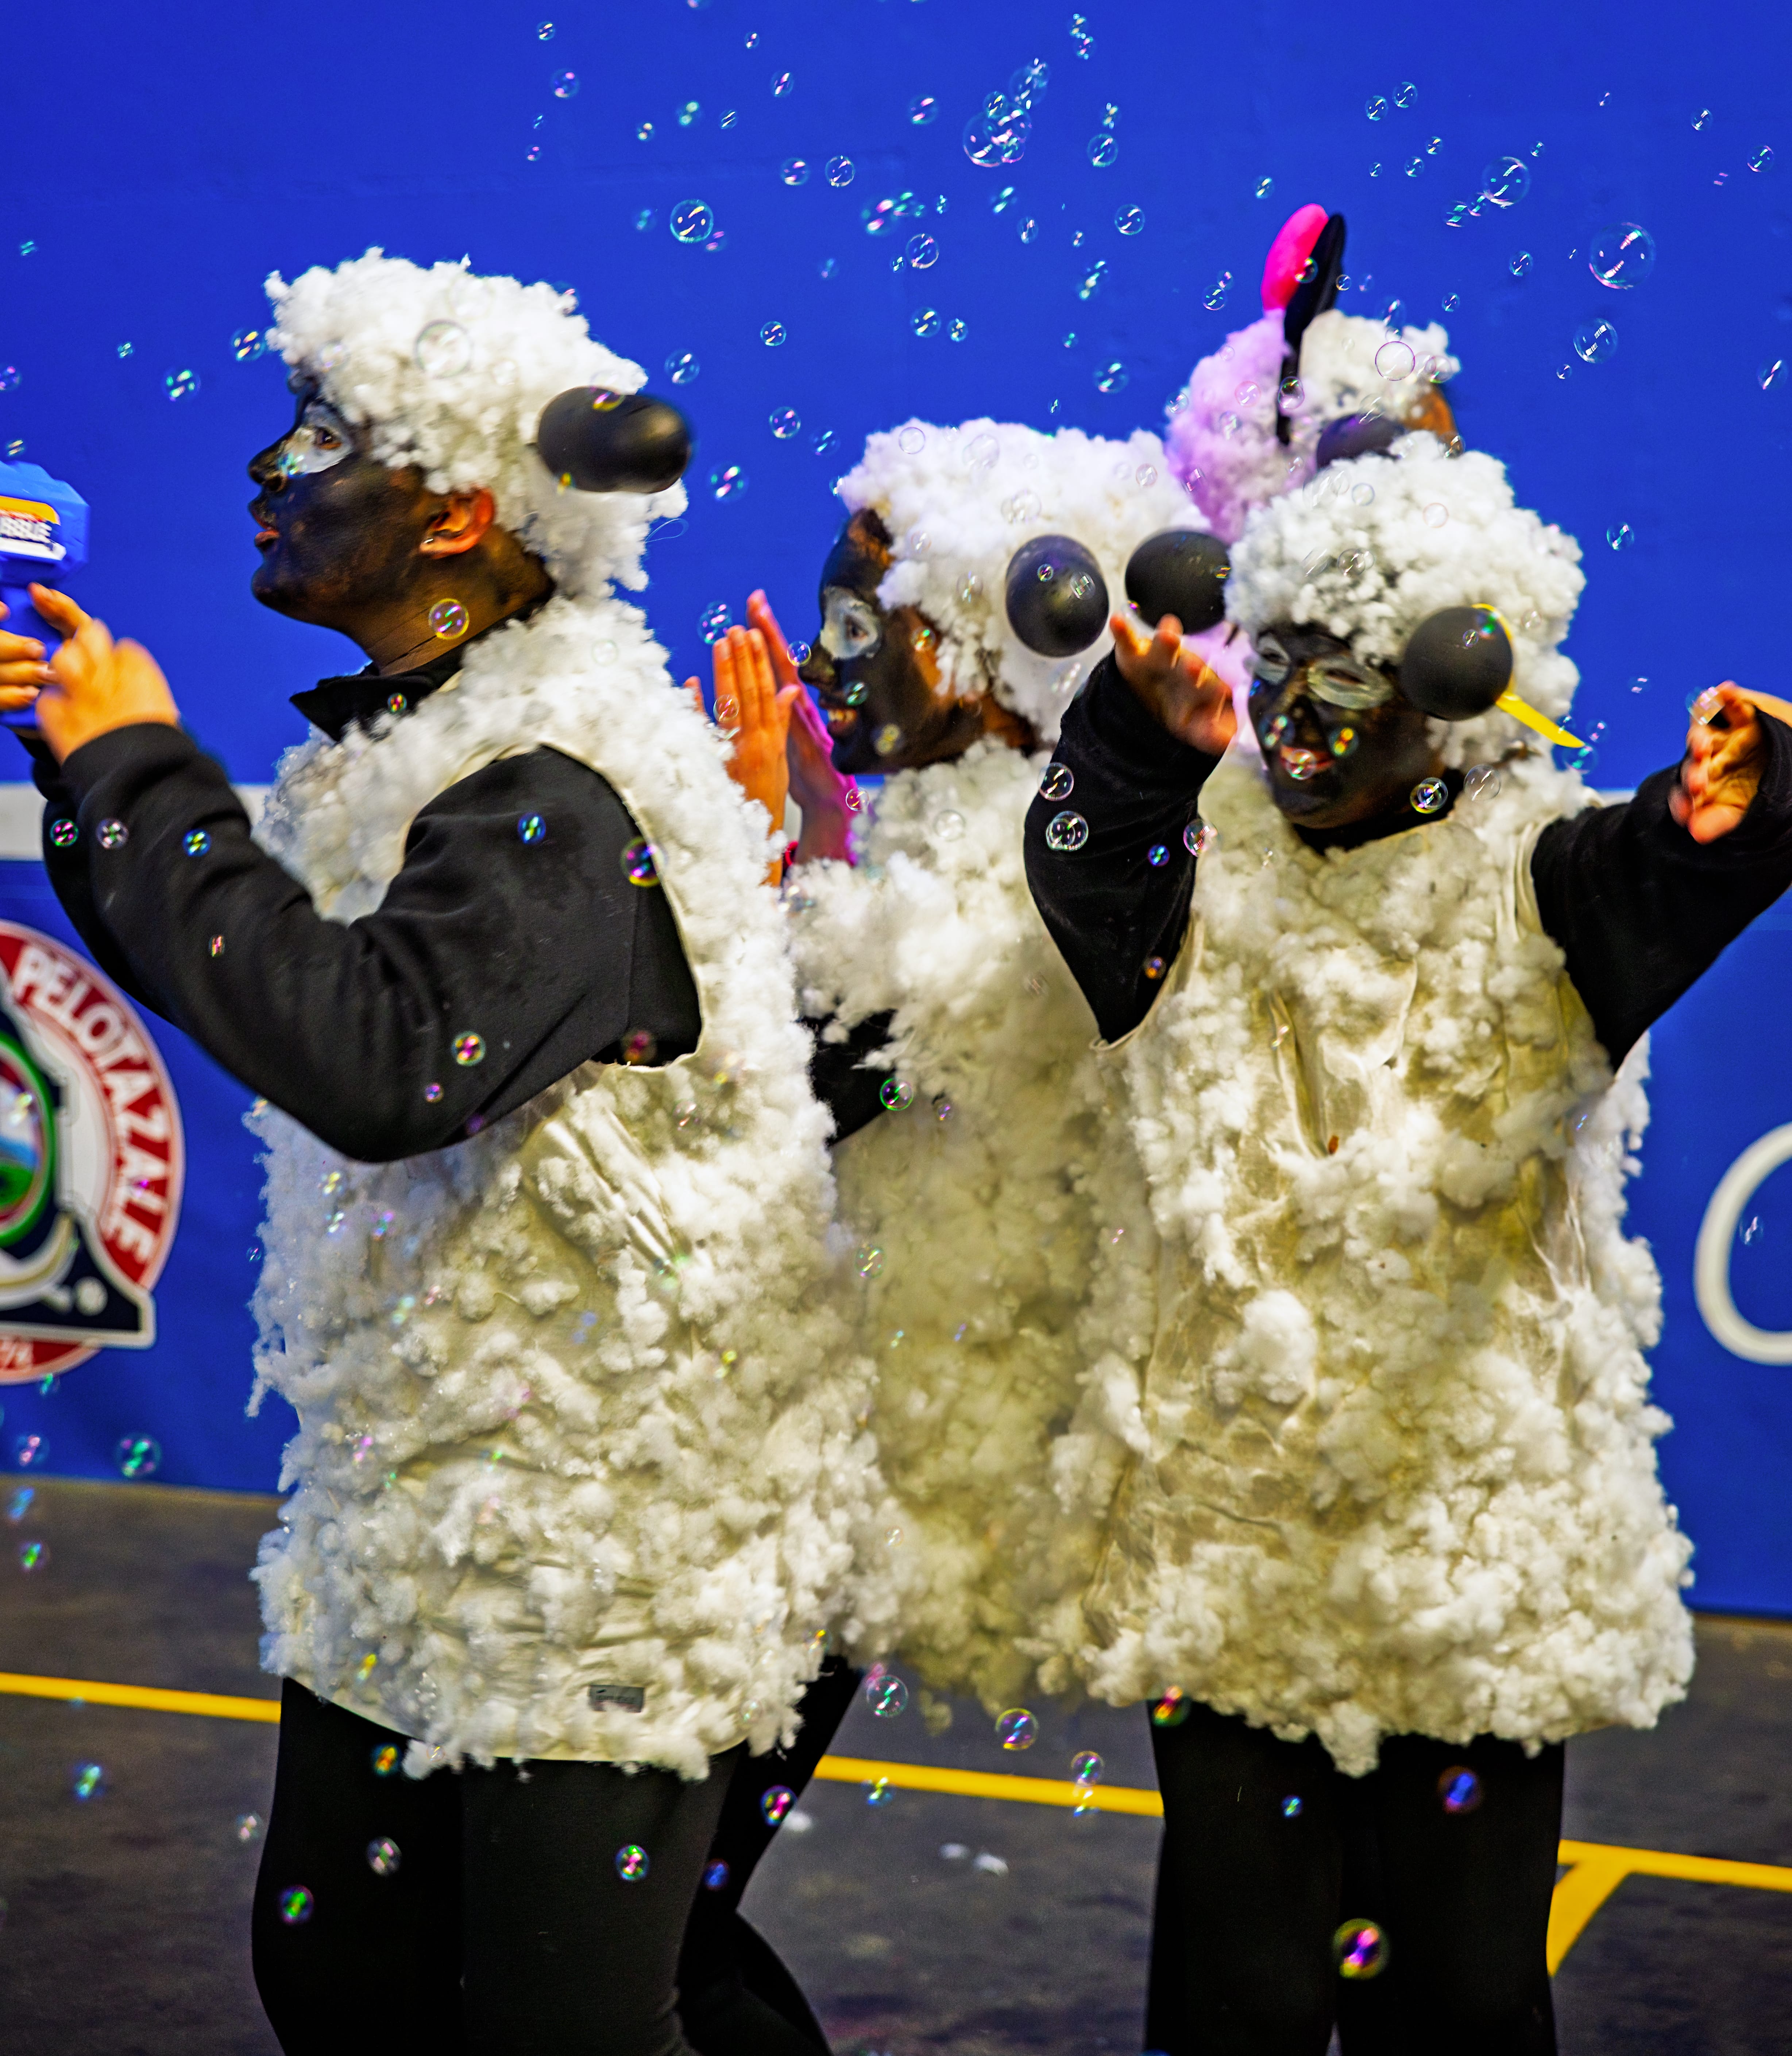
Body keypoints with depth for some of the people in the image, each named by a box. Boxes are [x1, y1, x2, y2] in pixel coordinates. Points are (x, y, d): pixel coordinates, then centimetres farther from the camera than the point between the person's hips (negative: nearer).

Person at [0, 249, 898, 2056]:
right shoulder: (415, 744, 8)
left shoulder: (559, 798, -21)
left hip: (598, 1552, -9)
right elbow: (226, 981, 21)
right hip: (407, 1520, 9)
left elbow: (380, 1061, -36)